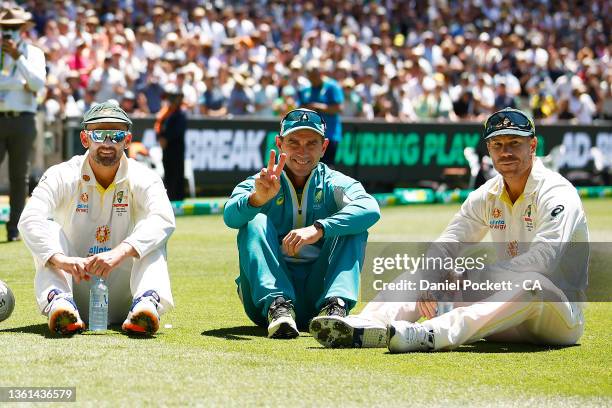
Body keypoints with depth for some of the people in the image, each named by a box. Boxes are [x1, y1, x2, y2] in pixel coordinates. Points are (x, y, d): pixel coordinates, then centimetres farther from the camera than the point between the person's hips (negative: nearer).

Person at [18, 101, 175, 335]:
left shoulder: (143, 180, -5)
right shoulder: (62, 177, -5)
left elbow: (164, 220, -27)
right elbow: (29, 220, -23)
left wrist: (120, 252, -44)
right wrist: (60, 259, -43)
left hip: (121, 303, 0)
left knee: (150, 236, -20)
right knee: (49, 230, -19)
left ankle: (148, 300, -44)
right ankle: (58, 301, -42)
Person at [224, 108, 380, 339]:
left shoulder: (334, 185, 6)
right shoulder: (258, 185, 6)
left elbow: (370, 209, -18)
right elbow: (230, 217, -17)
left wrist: (318, 229, -34)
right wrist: (258, 199, -40)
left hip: (318, 292, 0)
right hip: (267, 292, 0)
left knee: (352, 228, -16)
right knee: (255, 222, -20)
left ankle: (335, 307, -37)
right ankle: (277, 306, -38)